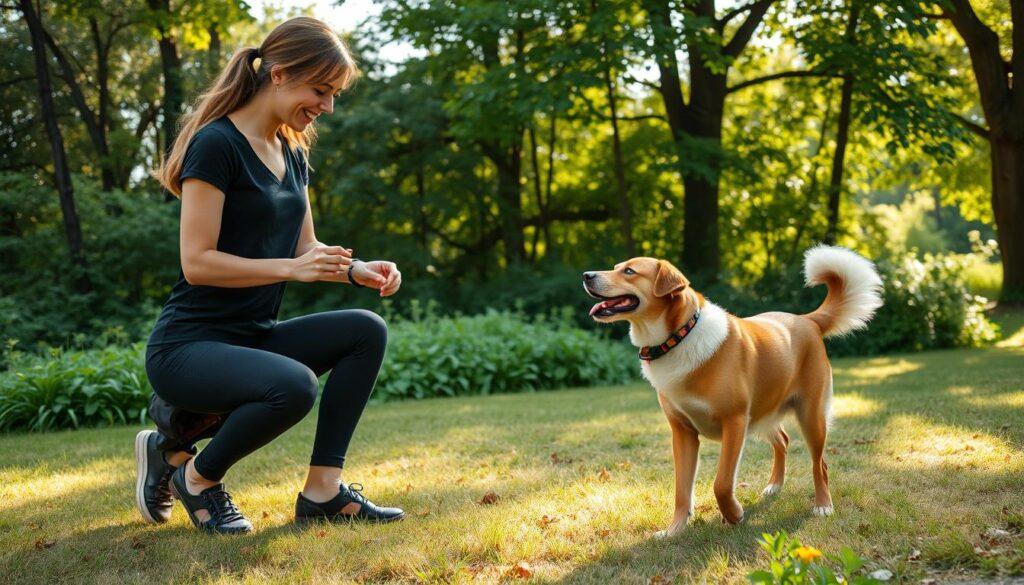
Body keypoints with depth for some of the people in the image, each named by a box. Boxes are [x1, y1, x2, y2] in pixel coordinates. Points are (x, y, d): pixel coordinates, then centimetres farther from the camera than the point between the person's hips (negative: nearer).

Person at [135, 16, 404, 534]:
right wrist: (290, 268, -27)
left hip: (253, 337, 9)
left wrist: (356, 269, -4)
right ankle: (190, 470, -5)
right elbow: (196, 262, -20)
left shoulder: (292, 152, 11)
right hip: (186, 346, -9)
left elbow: (304, 249, 15)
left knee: (366, 331, -8)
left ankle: (322, 491, -5)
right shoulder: (217, 144, -15)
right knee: (293, 387, -34)